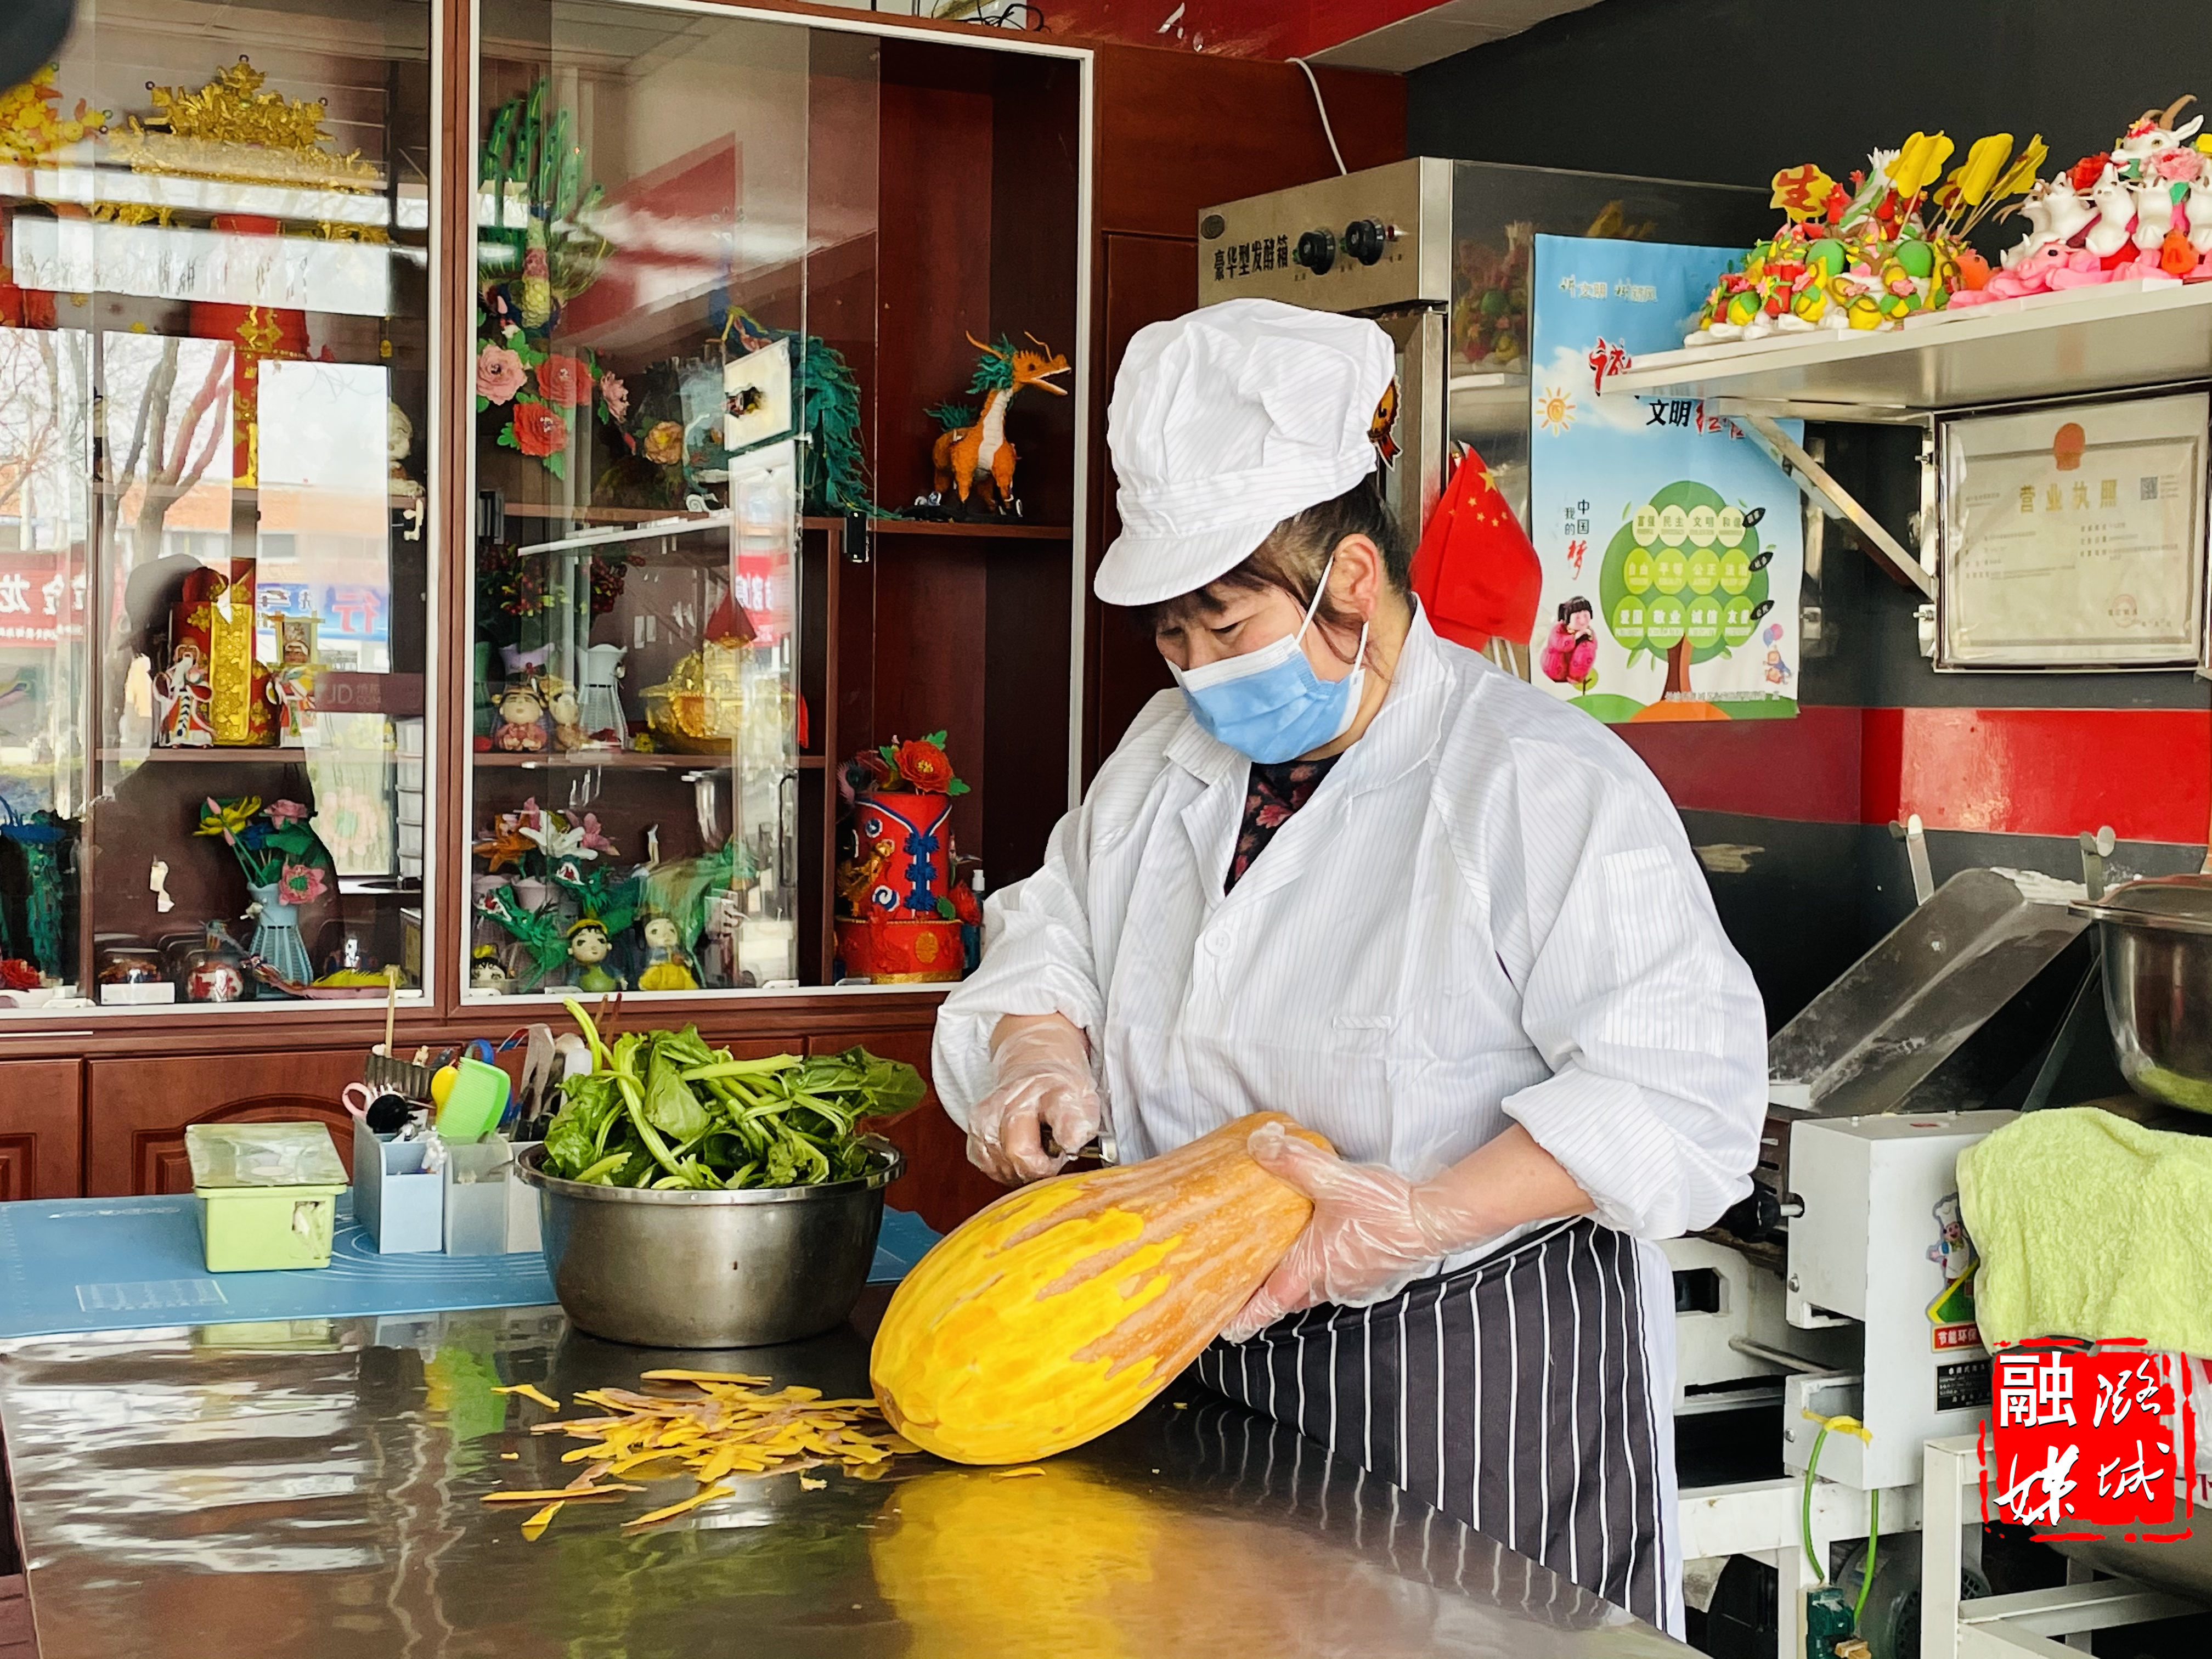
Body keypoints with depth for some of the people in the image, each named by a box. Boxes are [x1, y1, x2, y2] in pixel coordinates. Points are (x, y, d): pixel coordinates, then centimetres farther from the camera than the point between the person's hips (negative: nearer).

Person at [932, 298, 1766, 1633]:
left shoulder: (1544, 783, -16)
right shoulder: (1174, 751, 8)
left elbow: (1679, 1093, -21)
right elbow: (1055, 924, 20)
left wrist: (1425, 1219, -30)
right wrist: (1044, 1049, -3)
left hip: (1487, 1377, -6)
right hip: (1216, 1364, 6)